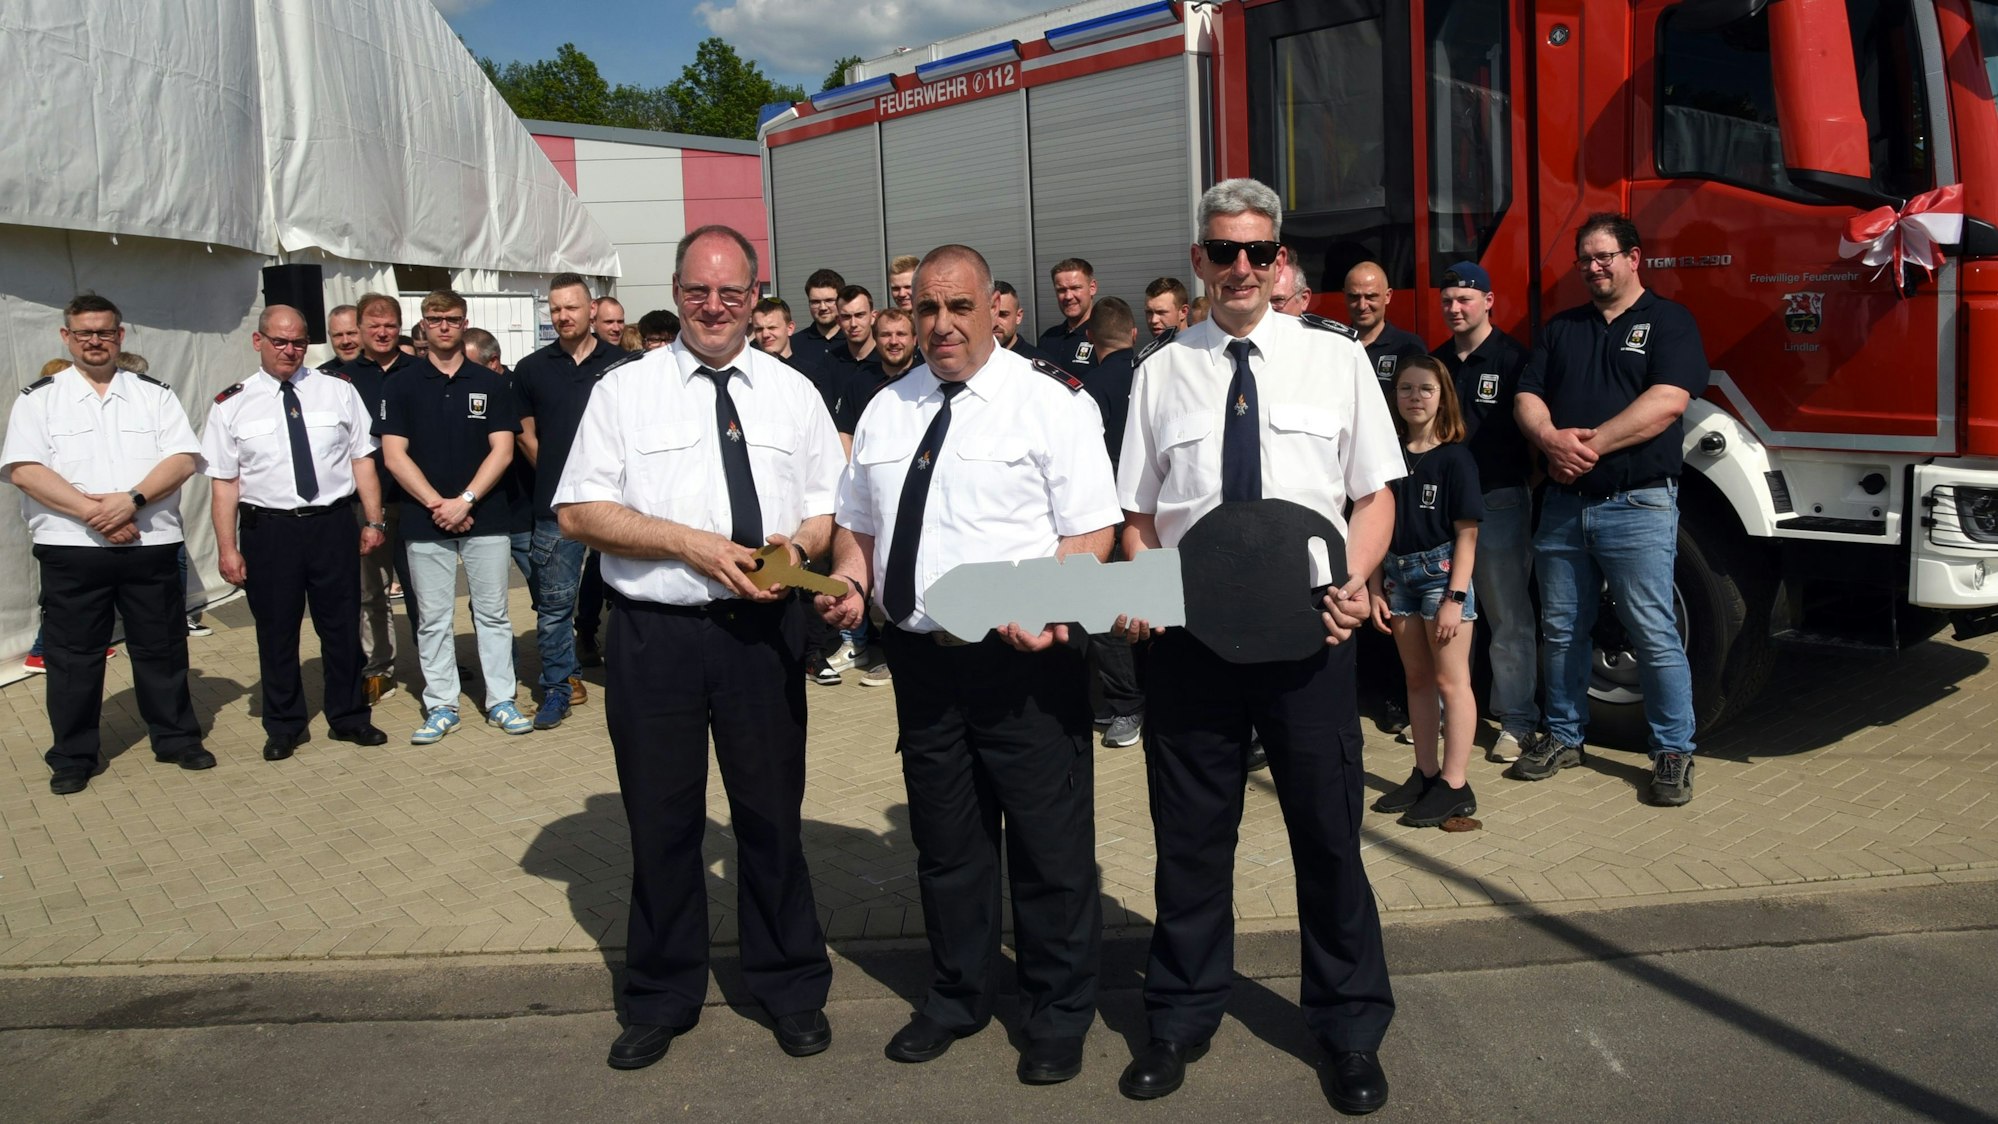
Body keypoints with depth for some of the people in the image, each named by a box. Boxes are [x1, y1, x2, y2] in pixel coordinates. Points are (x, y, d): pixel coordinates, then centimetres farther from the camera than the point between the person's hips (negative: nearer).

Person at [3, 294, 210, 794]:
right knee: (72, 657, 6)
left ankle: (177, 739, 23)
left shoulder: (154, 394, 9)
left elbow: (182, 460, -1)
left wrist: (132, 500, -16)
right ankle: (73, 757, 18)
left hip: (151, 545, 1)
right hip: (70, 549, -1)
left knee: (162, 649, 9)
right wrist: (90, 512, -15)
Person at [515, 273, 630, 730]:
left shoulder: (622, 363, 3)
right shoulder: (533, 369, 8)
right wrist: (555, 475, 5)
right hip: (556, 504, 1)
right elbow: (526, 434, 14)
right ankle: (556, 688, 16)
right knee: (554, 602, 5)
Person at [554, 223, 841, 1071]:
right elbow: (578, 512, -3)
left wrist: (798, 544, -12)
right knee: (661, 819, 10)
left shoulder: (794, 393, 9)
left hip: (763, 628, 1)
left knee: (773, 813, 9)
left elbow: (829, 510, 11)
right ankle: (662, 998, 29)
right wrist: (691, 543, -14)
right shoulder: (624, 390, 3)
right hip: (655, 630, -1)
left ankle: (790, 987, 28)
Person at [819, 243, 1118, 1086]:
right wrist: (849, 580, -2)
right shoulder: (885, 412, 11)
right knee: (945, 842, 18)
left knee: (1050, 847, 5)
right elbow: (856, 524, 19)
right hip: (920, 660, 5)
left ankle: (1059, 1015, 25)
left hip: (1024, 660, -5)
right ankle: (955, 997, 37)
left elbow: (1091, 531, -10)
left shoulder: (1050, 401, -6)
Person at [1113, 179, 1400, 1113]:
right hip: (1187, 631, 1)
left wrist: (1354, 580, -13)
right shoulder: (1161, 373, 6)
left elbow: (1375, 495, 5)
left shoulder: (1334, 358, 3)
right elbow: (1138, 517, 10)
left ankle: (1349, 1030, 29)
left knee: (1328, 831, 9)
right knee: (1191, 834, 12)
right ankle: (1181, 1018, 32)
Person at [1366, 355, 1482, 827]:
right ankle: (1425, 774, 22)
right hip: (1398, 574, 6)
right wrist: (1374, 589, 4)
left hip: (1442, 571, -6)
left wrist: (1455, 597, -15)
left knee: (1451, 681, -1)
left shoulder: (1454, 458, -7)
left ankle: (1455, 786, 2)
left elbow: (1467, 534, -10)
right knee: (1417, 679, 13)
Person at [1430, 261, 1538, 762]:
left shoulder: (1512, 359, -4)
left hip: (1499, 500, -5)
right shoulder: (1435, 362, 13)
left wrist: (1535, 482, -11)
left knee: (1509, 617, 1)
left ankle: (1517, 721, 6)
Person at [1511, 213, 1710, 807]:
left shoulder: (1668, 321, 2)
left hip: (1636, 506, -5)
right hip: (1563, 504, 5)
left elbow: (1668, 401, -13)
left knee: (1654, 634, -3)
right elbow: (1526, 399, 9)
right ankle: (1563, 736, 25)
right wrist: (1552, 439, -13)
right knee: (1561, 630, 11)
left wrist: (1592, 444, -17)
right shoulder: (1561, 328, 17)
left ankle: (1673, 751, 9)